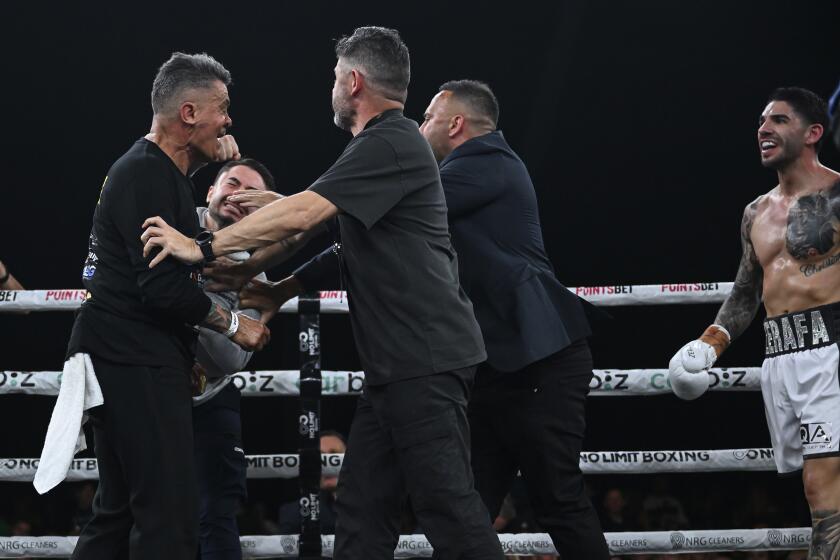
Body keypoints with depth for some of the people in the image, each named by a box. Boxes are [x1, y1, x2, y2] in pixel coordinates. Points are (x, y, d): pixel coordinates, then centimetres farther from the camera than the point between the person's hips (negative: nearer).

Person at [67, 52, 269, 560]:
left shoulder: (156, 169, 17)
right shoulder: (146, 175, -14)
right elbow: (164, 287, -22)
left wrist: (203, 158, 26)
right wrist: (232, 324, -9)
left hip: (138, 362, 11)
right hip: (136, 364, -11)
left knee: (119, 509, 14)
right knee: (170, 517, -14)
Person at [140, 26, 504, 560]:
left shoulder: (390, 144, -13)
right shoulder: (388, 144, 21)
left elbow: (301, 215, -20)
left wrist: (204, 248, -13)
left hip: (424, 360, -10)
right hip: (399, 361, 10)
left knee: (448, 507, -10)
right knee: (362, 509, 8)